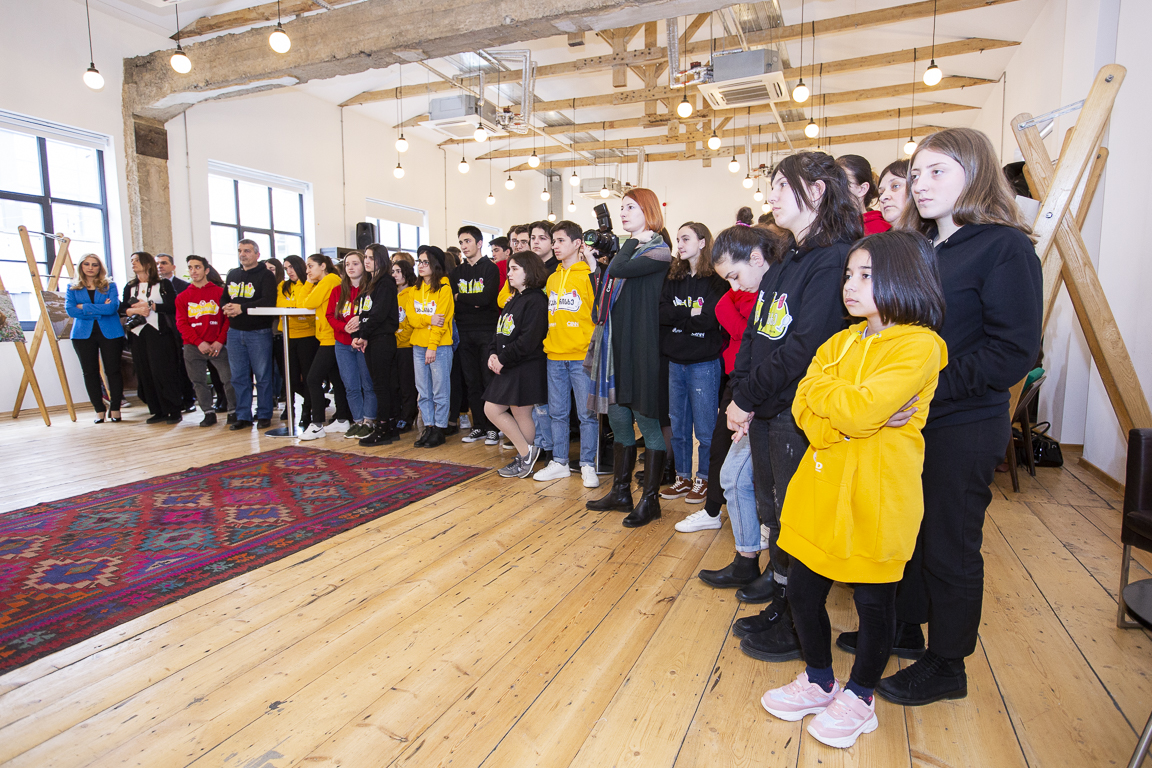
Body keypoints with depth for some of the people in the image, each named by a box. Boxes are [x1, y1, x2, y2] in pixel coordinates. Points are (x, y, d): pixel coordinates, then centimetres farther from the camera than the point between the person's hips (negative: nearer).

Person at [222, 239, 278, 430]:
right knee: (239, 376, 8)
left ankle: (264, 415, 10)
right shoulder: (232, 274, 16)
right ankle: (243, 416, 15)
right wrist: (226, 308, -4)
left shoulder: (265, 275, -3)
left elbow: (269, 301, -17)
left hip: (259, 332, -6)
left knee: (263, 376, 0)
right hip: (235, 332, 6)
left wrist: (242, 308, -20)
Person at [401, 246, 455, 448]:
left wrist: (432, 347, -16)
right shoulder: (415, 290, 14)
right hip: (418, 345, 6)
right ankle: (428, 427, 18)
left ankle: (439, 429, 8)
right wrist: (429, 319, -15)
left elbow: (442, 320, -12)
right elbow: (410, 317, 5)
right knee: (423, 391, 10)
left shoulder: (444, 288, -5)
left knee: (440, 391, 0)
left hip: (440, 346, -6)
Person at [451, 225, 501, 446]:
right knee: (472, 382, 7)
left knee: (490, 381, -3)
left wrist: (461, 297, -4)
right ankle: (478, 427, 15)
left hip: (487, 331, -5)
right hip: (465, 333, 5)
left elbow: (486, 298, -15)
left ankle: (493, 428, 5)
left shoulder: (491, 268, -1)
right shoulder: (457, 272, 16)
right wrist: (474, 302, -9)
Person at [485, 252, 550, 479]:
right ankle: (525, 452, 18)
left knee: (521, 414, -2)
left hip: (527, 367, -10)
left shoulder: (535, 301, -13)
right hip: (507, 367, 10)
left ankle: (525, 459, 14)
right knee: (491, 409, 9)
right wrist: (493, 354, 0)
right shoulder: (513, 300, 18)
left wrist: (503, 359, -14)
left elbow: (528, 340, -21)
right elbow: (499, 331, 17)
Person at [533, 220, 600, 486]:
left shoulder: (588, 274, -4)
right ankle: (559, 462, 23)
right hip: (555, 355, 7)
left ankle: (588, 465, 12)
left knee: (587, 413, 1)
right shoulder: (552, 278, 16)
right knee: (556, 412, 12)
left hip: (582, 356, -6)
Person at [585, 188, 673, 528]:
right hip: (615, 344, 8)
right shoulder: (627, 249, 18)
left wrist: (633, 240, -7)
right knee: (618, 419, 13)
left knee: (647, 422, 0)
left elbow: (619, 270, -22)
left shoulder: (658, 251, -7)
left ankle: (650, 499, 11)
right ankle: (621, 492, 25)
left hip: (641, 347, -8)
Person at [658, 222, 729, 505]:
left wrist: (677, 316, -9)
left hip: (704, 362, -5)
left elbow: (709, 318, -18)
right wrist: (690, 314, -12)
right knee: (678, 426, 13)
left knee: (705, 427, 4)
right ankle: (683, 478, 25)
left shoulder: (716, 280, -6)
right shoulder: (674, 278, 11)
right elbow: (661, 312, -2)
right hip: (675, 361, 6)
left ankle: (703, 479, 19)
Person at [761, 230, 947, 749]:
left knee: (873, 601, 11)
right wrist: (847, 417, -16)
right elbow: (803, 407, 1)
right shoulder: (840, 342, 11)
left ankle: (860, 697, 34)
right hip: (821, 488, 7)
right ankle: (819, 682, 36)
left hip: (875, 496, -6)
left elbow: (861, 410, -24)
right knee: (803, 590, 13)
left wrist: (822, 386, -7)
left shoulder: (919, 345, -11)